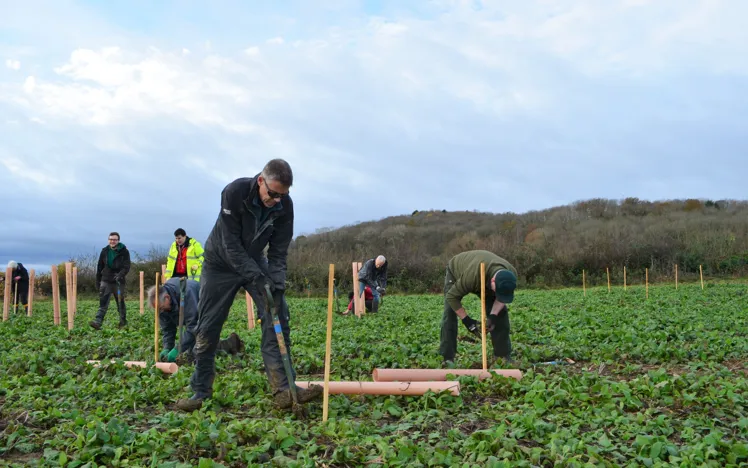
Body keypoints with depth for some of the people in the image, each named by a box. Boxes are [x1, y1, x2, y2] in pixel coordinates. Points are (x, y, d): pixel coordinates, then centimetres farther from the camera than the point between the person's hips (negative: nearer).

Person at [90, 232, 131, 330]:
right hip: (105, 281, 2)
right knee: (103, 303, -9)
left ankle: (123, 323, 19)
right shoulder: (105, 251, 8)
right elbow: (100, 267, 15)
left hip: (118, 282, -2)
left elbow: (126, 267, -8)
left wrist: (120, 275, -26)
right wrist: (98, 281, 14)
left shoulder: (124, 252, -2)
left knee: (121, 303, 8)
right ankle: (97, 322, -17)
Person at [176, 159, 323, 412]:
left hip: (255, 262, 3)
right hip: (221, 263, -3)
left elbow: (279, 250, -12)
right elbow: (231, 244, -28)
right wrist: (256, 277, -35)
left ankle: (283, 389, -14)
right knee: (208, 327, -2)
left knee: (277, 316, -12)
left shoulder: (285, 205, -17)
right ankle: (200, 391, 13)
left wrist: (277, 283, -27)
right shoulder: (234, 192, -29)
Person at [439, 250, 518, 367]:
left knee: (501, 311, -8)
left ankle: (503, 355, 1)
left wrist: (493, 316, -28)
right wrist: (467, 320, -35)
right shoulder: (472, 276, -49)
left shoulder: (511, 275, -32)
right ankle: (447, 358, -17)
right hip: (455, 272, -4)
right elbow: (452, 296, -34)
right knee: (450, 312, -21)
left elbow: (501, 298, -12)